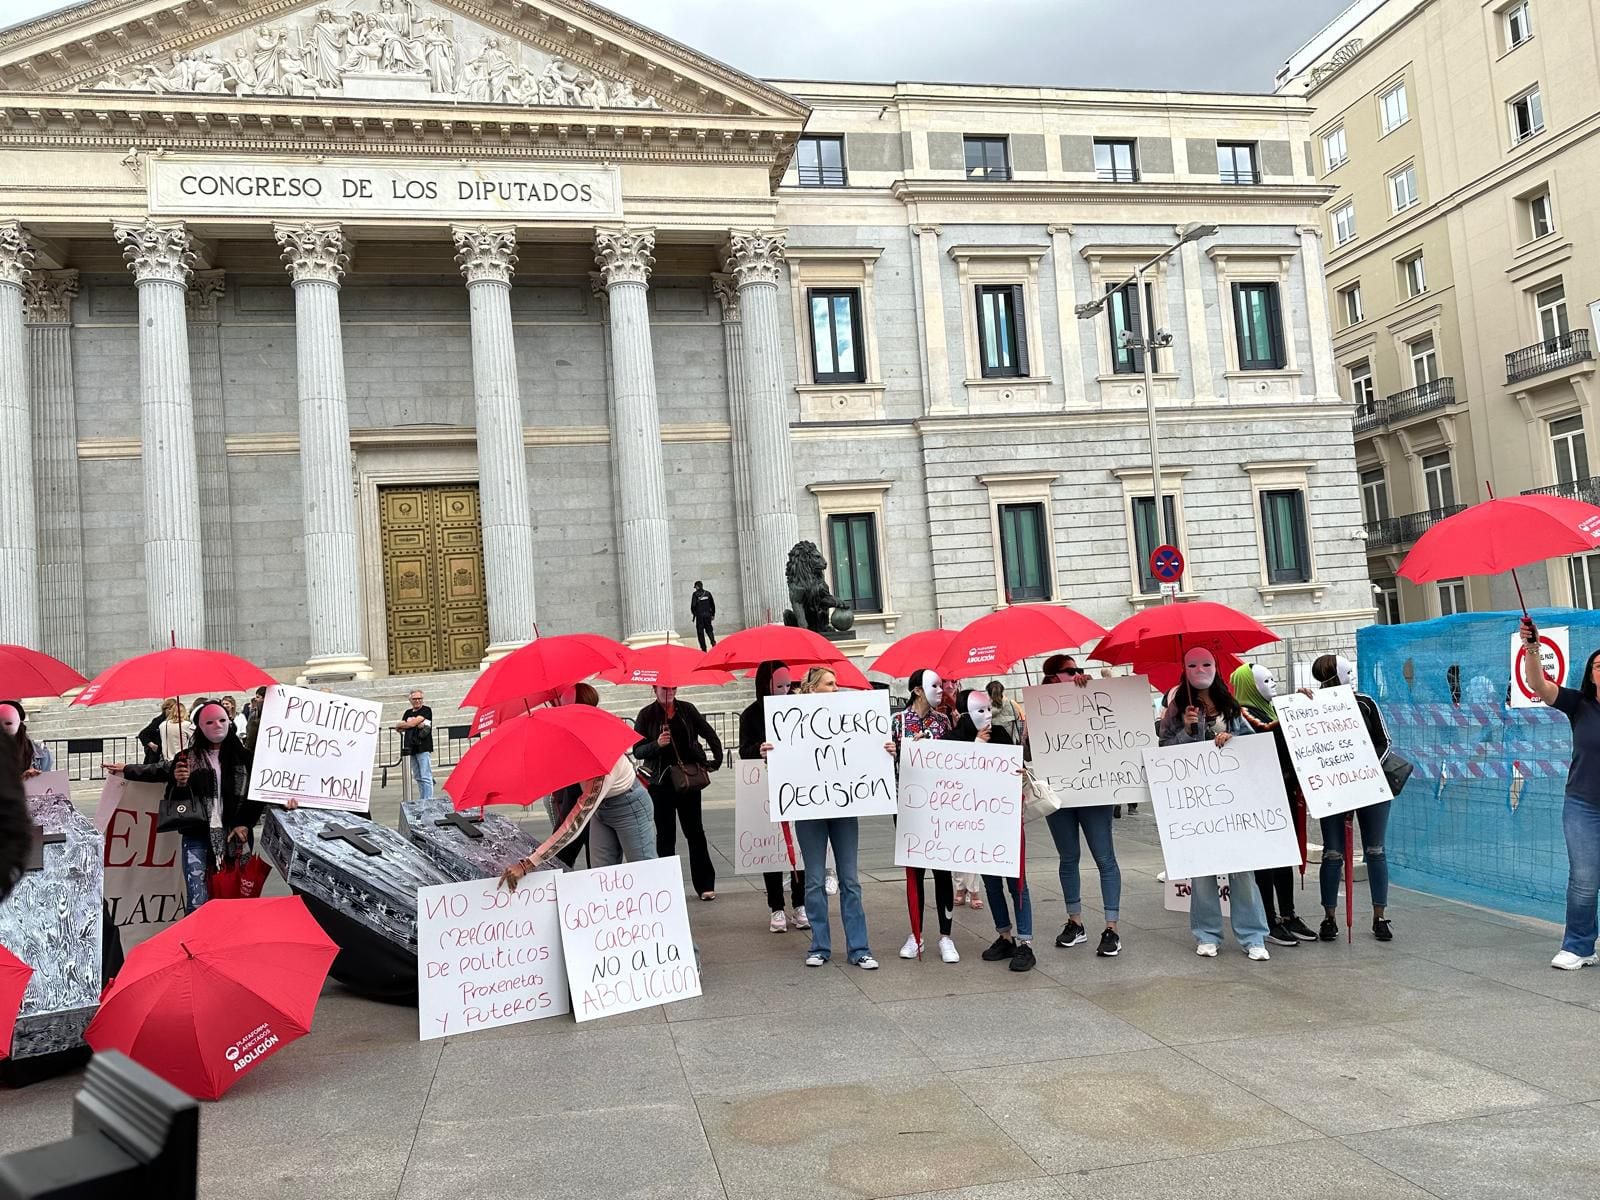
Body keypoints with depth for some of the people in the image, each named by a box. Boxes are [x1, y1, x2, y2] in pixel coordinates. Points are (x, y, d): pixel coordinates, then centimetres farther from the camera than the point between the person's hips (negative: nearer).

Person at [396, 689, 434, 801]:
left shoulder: (426, 710, -1)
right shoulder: (408, 713, 17)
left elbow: (413, 723, -11)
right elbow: (400, 729, 6)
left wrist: (401, 725, 6)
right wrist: (416, 724, -9)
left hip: (423, 748, -6)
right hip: (411, 749, 6)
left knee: (425, 777, -9)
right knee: (418, 778, 10)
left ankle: (428, 801, -11)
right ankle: (422, 800, 16)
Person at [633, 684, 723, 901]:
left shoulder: (687, 710, 4)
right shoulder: (647, 715, -1)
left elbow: (710, 734, 15)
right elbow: (637, 750, -5)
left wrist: (717, 759, 5)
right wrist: (656, 744, -21)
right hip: (660, 782, -1)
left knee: (695, 832, 5)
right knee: (665, 834, 5)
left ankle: (705, 884, 10)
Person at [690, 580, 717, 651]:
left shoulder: (695, 594, -5)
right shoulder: (708, 593, 8)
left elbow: (693, 605, -11)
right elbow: (712, 605, 11)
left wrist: (694, 613, 6)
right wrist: (713, 614, 19)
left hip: (699, 615, -4)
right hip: (708, 615, 4)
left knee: (700, 632, 3)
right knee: (709, 629, 13)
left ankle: (704, 649, 0)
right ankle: (713, 641, -13)